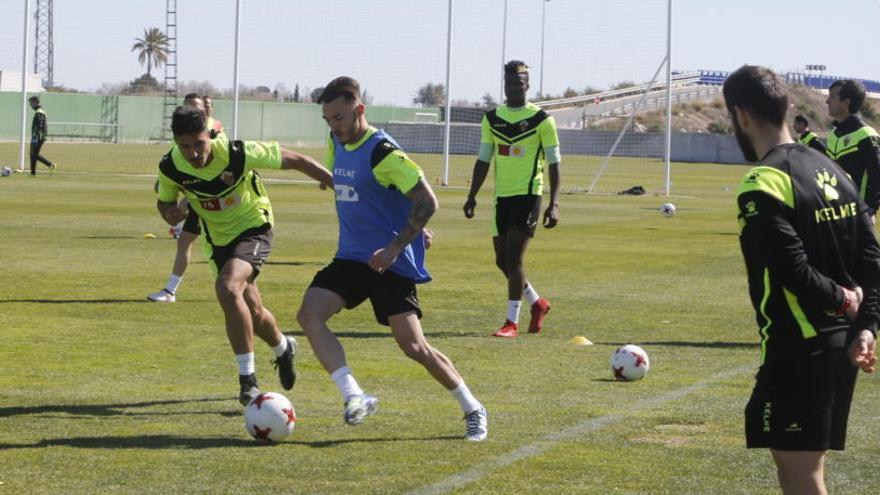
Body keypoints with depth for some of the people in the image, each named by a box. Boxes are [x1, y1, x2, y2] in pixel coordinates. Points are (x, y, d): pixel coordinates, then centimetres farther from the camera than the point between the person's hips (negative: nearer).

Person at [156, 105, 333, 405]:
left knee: (227, 288, -31)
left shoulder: (237, 154, -28)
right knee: (252, 311, 17)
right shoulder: (170, 168, -18)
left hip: (254, 228, -5)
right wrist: (170, 213, -22)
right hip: (219, 239, 5)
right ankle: (283, 349, 53)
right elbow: (164, 201, 4)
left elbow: (293, 160, -17)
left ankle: (248, 379, -24)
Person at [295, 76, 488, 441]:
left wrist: (394, 248, -24)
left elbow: (426, 202, -19)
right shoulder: (337, 144, 8)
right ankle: (355, 398, -21)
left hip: (391, 262, -7)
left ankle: (472, 410, 12)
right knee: (309, 315, -16)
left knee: (414, 347, -8)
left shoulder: (382, 152, -17)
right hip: (351, 257, 7)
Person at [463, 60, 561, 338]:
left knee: (513, 258, -12)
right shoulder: (492, 119, 8)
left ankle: (512, 322, -6)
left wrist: (554, 204, -12)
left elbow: (554, 164, -5)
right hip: (502, 196, 6)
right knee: (502, 259, 8)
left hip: (528, 193, -6)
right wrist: (472, 197, 9)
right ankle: (538, 303, 30)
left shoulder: (541, 120, -5)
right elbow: (483, 161, 15)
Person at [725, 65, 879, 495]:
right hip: (841, 343, 9)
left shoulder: (763, 186, -16)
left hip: (797, 348, -9)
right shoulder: (829, 168, 11)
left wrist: (841, 299, -7)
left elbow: (794, 271, -24)